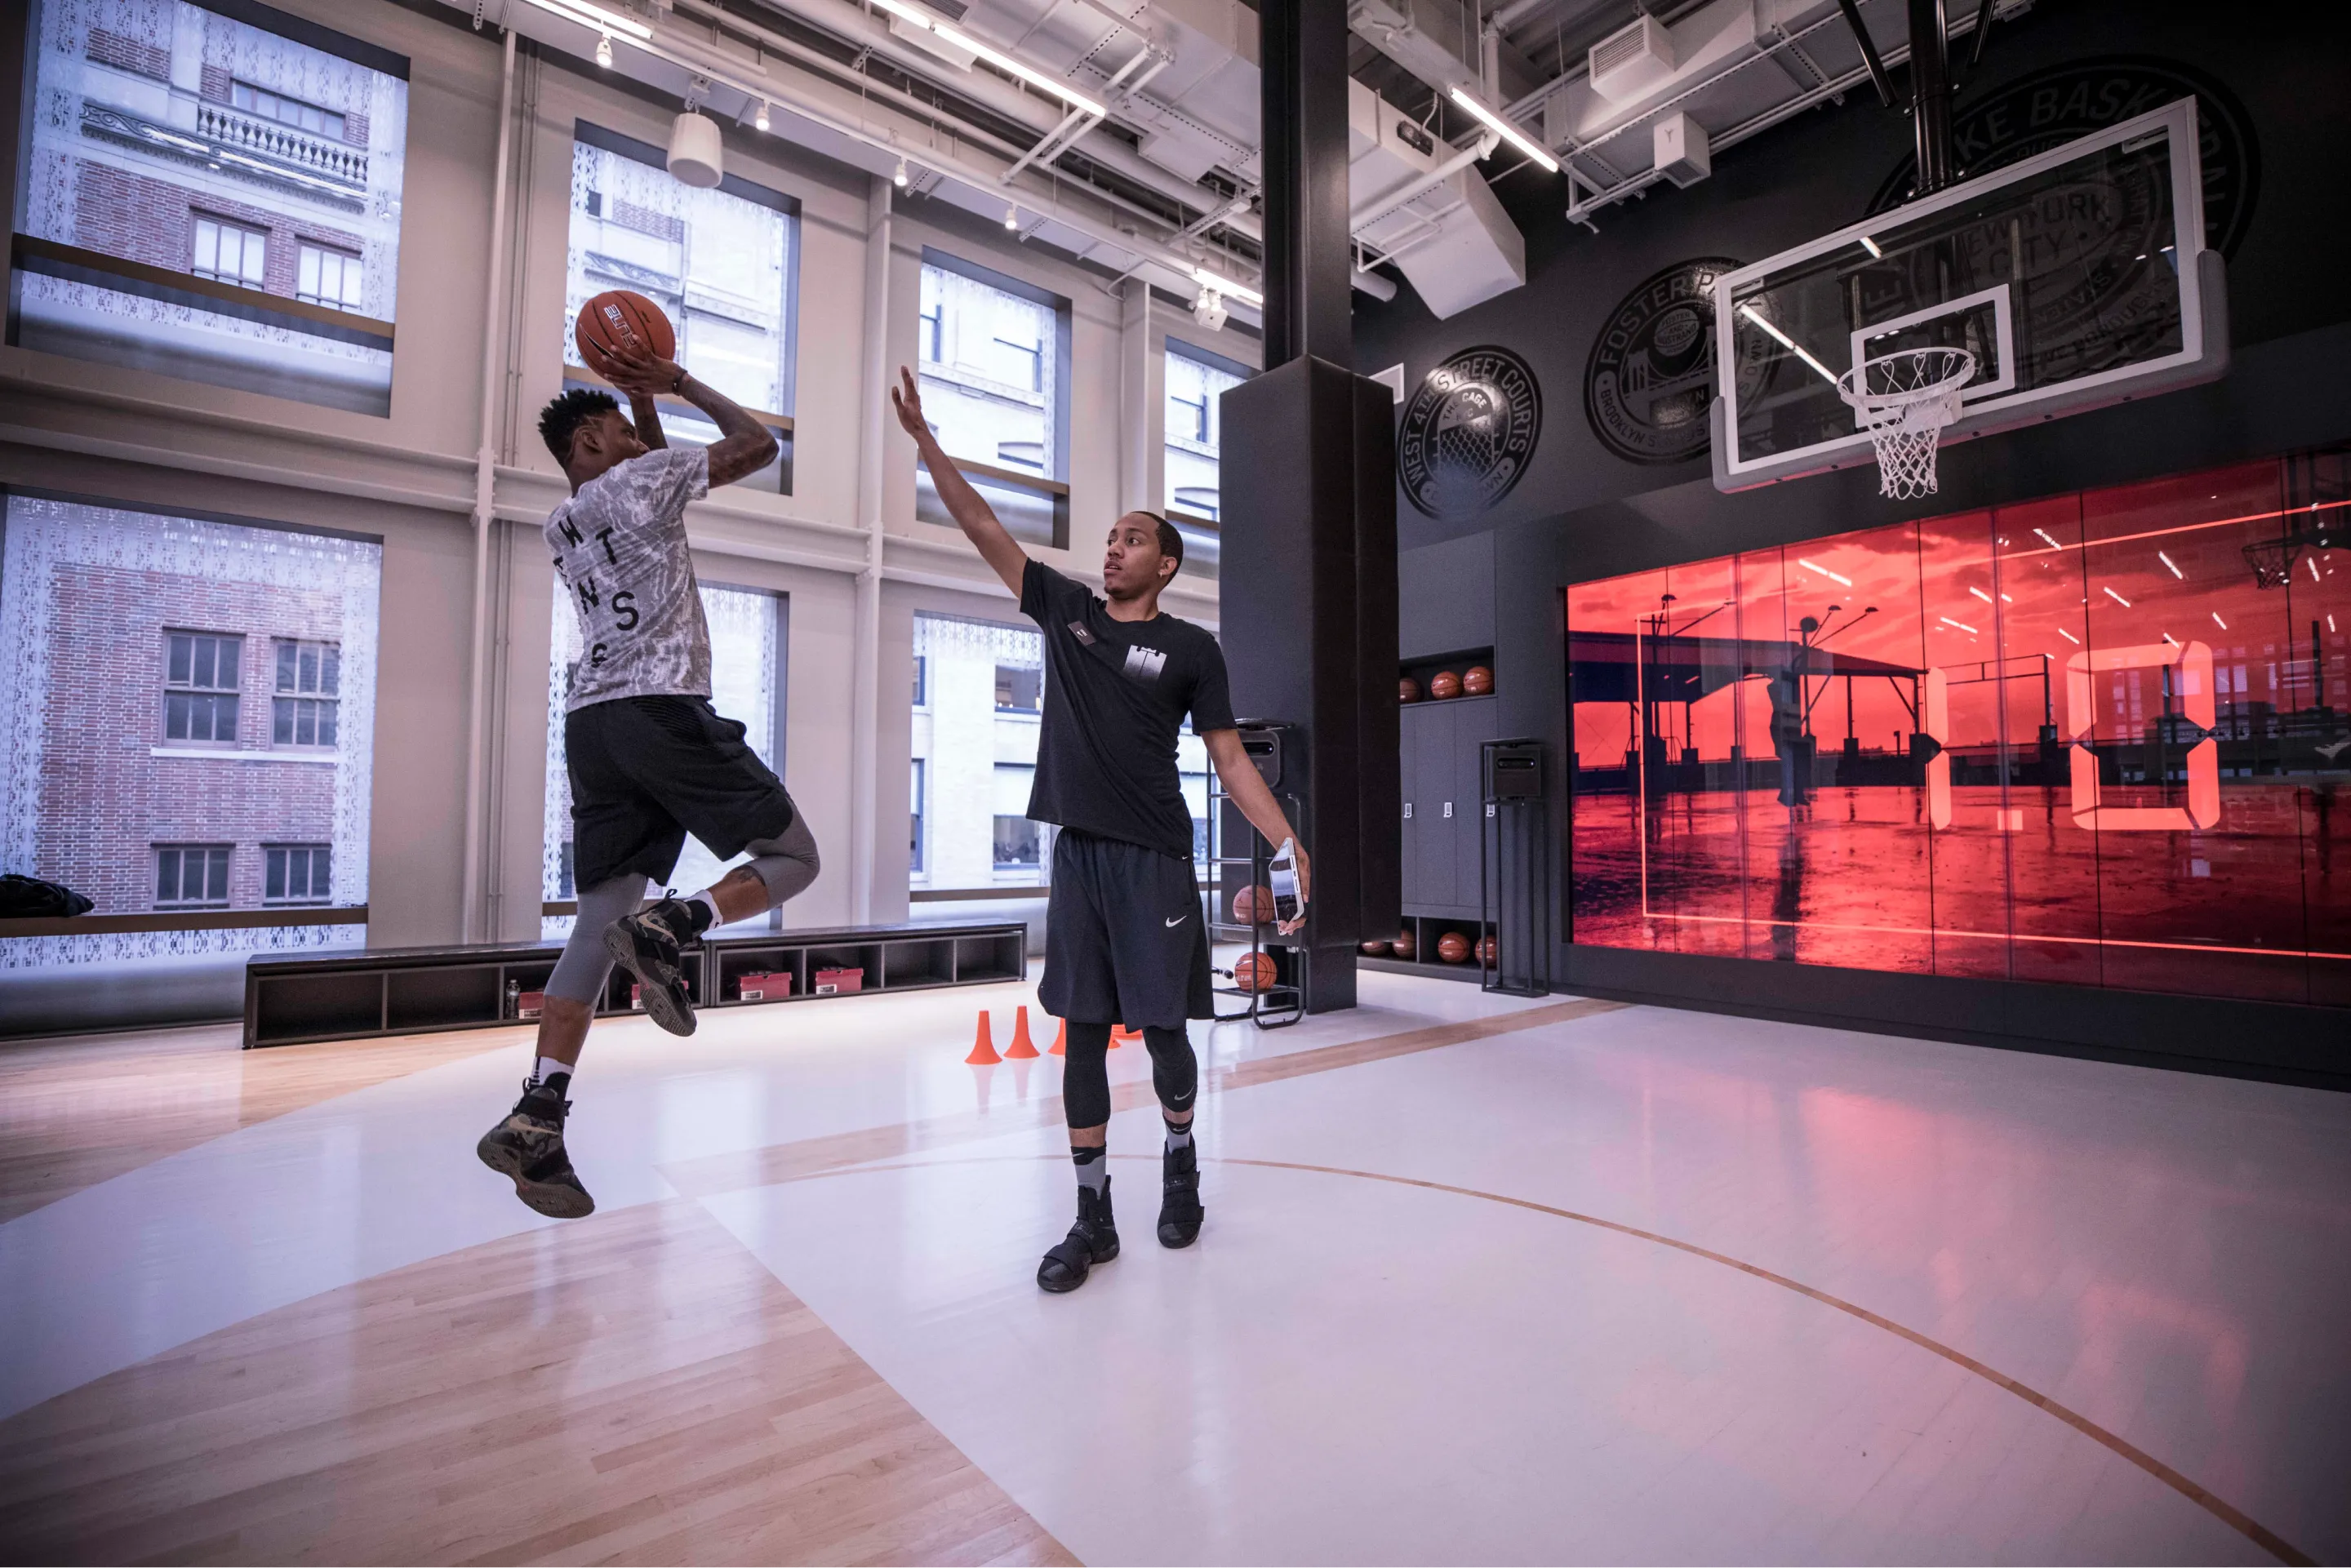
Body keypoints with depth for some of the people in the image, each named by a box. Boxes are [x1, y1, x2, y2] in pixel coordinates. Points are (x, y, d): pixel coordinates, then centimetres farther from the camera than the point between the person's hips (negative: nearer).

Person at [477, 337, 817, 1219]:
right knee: (792, 857, 3)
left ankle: (536, 1119, -2)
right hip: (663, 710, -7)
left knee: (600, 923, 5)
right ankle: (674, 927, -23)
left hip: (593, 720, 8)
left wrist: (646, 403, 38)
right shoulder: (640, 479, 4)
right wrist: (681, 384, 18)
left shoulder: (560, 526, 26)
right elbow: (758, 445, 7)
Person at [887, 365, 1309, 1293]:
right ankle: (1093, 1217, 17)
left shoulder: (1191, 648, 2)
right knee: (1083, 1034, 6)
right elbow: (983, 528, 10)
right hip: (1077, 852, 3)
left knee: (1162, 1029, 4)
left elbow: (1231, 764, -1)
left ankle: (1180, 1158, 34)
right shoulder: (1065, 610, 11)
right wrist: (923, 437, 4)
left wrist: (1292, 847, -11)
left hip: (1155, 861, -3)